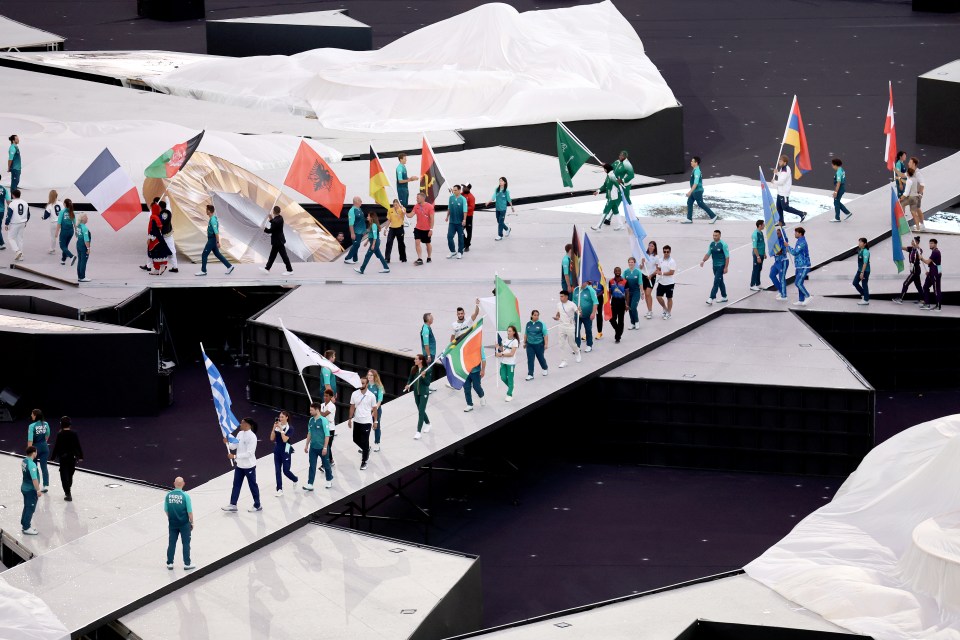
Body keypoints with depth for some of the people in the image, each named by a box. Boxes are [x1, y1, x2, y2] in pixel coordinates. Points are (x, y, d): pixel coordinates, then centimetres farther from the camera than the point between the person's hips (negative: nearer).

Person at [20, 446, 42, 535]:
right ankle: (27, 528, 13)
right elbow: (34, 479, -28)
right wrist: (38, 490, -19)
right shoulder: (32, 464, -28)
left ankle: (24, 524, 34)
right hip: (31, 490, -9)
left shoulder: (24, 461, 0)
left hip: (24, 487, 9)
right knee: (30, 509, 5)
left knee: (26, 507, 22)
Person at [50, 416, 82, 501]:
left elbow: (56, 446, -11)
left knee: (64, 476, 1)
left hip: (63, 457, -4)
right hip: (73, 457, 4)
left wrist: (53, 457, 0)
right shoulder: (74, 434, -5)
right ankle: (68, 491, 35)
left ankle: (68, 494, -8)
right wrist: (80, 456, 9)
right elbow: (78, 445, 0)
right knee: (70, 475, 19)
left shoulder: (60, 434, -14)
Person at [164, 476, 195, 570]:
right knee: (186, 543, 9)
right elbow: (189, 511, -13)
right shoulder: (185, 496, -17)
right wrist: (192, 522, 1)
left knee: (171, 543, 13)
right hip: (184, 523, -3)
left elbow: (166, 510, 2)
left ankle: (169, 563, 18)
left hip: (172, 523, 3)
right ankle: (187, 564, 13)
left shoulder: (168, 495, -7)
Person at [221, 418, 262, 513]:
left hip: (249, 466, -8)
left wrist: (235, 456, -29)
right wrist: (227, 443, -16)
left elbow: (249, 453, -27)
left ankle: (257, 506, 20)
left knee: (252, 485, 7)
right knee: (236, 485, 9)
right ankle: (233, 505, 15)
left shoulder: (252, 437, -23)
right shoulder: (240, 433, 2)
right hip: (239, 465, 8)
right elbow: (234, 446, 6)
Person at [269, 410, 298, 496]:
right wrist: (274, 428, -14)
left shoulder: (290, 428, -11)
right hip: (277, 451, 4)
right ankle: (279, 489, 8)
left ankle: (295, 479, 32)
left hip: (286, 451, -4)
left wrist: (281, 429, -25)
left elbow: (285, 439, -22)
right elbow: (272, 439, -3)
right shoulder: (277, 426, 1)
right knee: (278, 470, 3)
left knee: (286, 471, 1)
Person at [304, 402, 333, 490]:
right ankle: (310, 484, 1)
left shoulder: (323, 420, -16)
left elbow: (327, 435, -15)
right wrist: (306, 445, 13)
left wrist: (325, 447, -17)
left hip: (322, 447, -5)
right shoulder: (311, 420, 3)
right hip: (313, 447, 5)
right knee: (312, 466, 2)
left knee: (326, 464, 13)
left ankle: (329, 480, 33)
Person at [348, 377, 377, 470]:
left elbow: (374, 409, -1)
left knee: (365, 442, -3)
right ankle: (366, 450, 43)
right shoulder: (355, 394, 0)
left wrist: (375, 421, 1)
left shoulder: (371, 396, -8)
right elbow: (352, 407, 7)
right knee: (356, 440, 14)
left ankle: (364, 462, 7)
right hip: (357, 421, 4)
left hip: (367, 422, -4)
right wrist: (350, 419, 6)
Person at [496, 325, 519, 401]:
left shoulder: (515, 341, -11)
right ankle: (510, 387, 33)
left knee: (510, 379, 1)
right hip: (503, 362, 6)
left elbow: (511, 354, -16)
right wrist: (499, 347, -3)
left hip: (511, 363, -6)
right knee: (503, 377, 6)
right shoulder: (505, 340, 8)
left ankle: (509, 395, 9)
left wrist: (501, 354, -18)